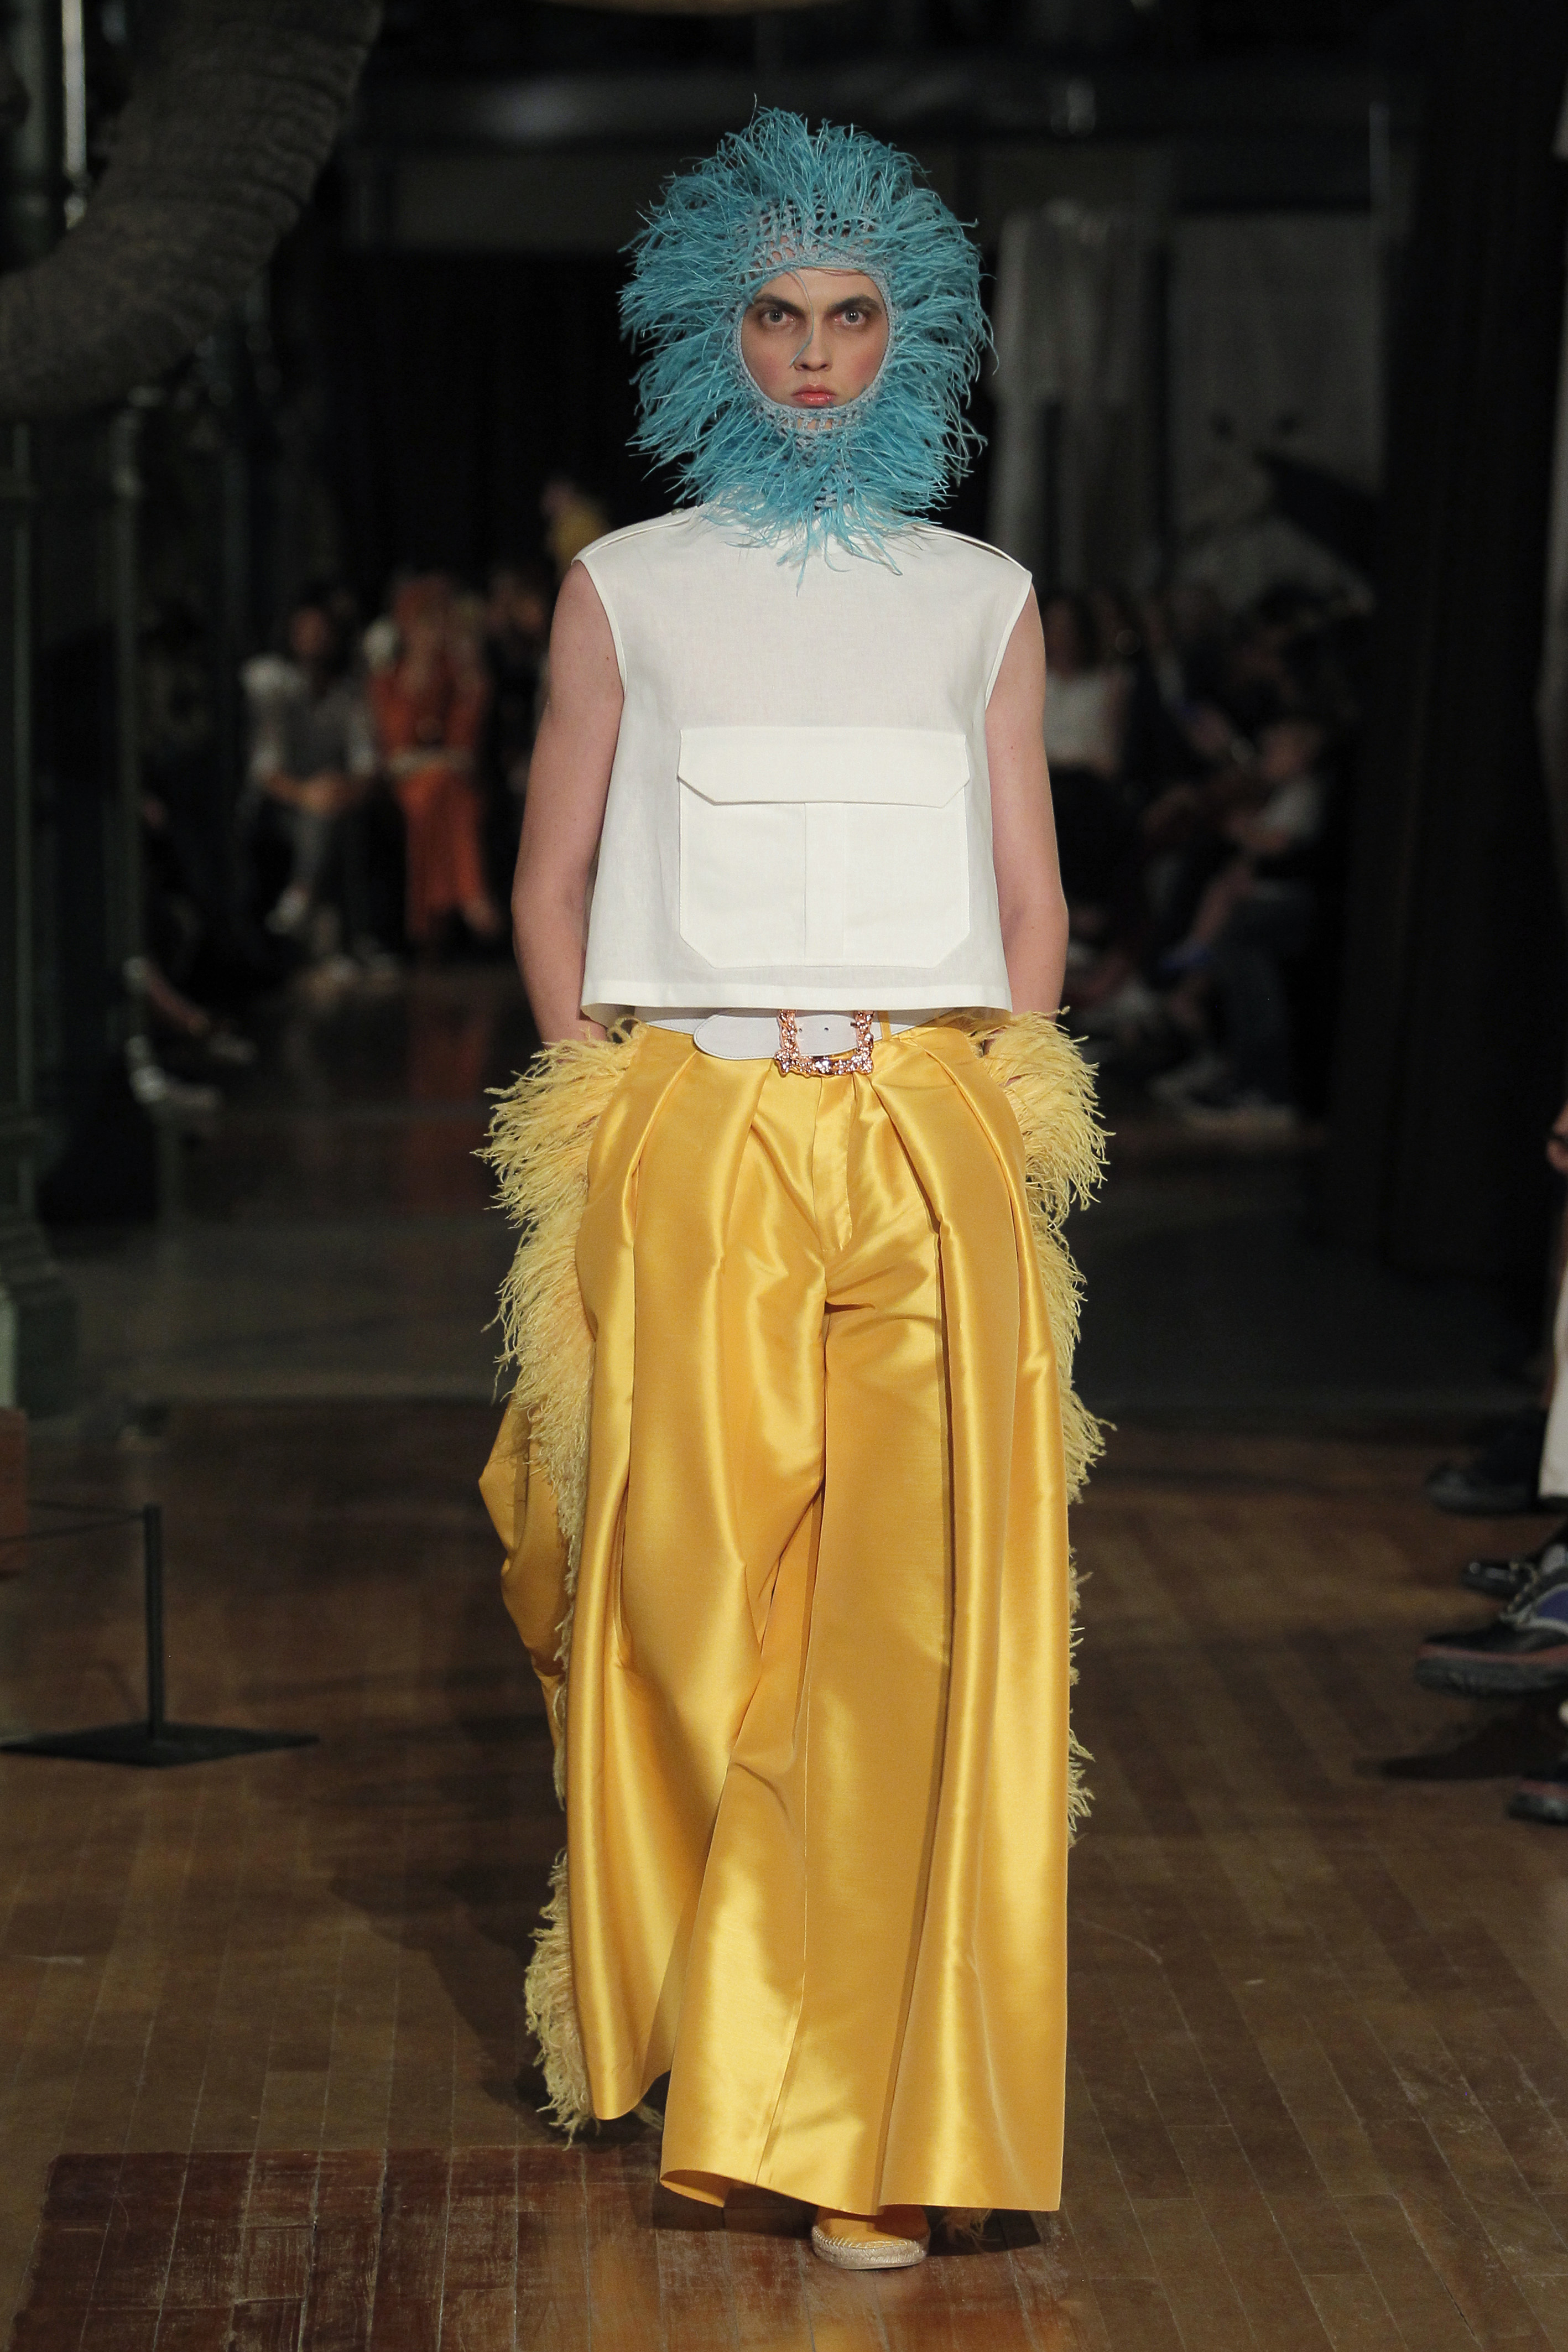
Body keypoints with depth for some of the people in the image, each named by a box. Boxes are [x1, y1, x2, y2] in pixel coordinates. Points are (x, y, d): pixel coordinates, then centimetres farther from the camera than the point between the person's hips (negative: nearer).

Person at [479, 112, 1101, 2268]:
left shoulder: (984, 602, 14)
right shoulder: (623, 592, 11)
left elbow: (1031, 896, 14)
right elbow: (553, 882, 11)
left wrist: (998, 1116, 2)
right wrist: (606, 1115, 1)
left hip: (935, 1139, 1)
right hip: (689, 1133, 0)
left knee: (929, 1596, -9)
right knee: (681, 1583, 0)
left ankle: (867, 2123, -4)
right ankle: (642, 1997, 25)